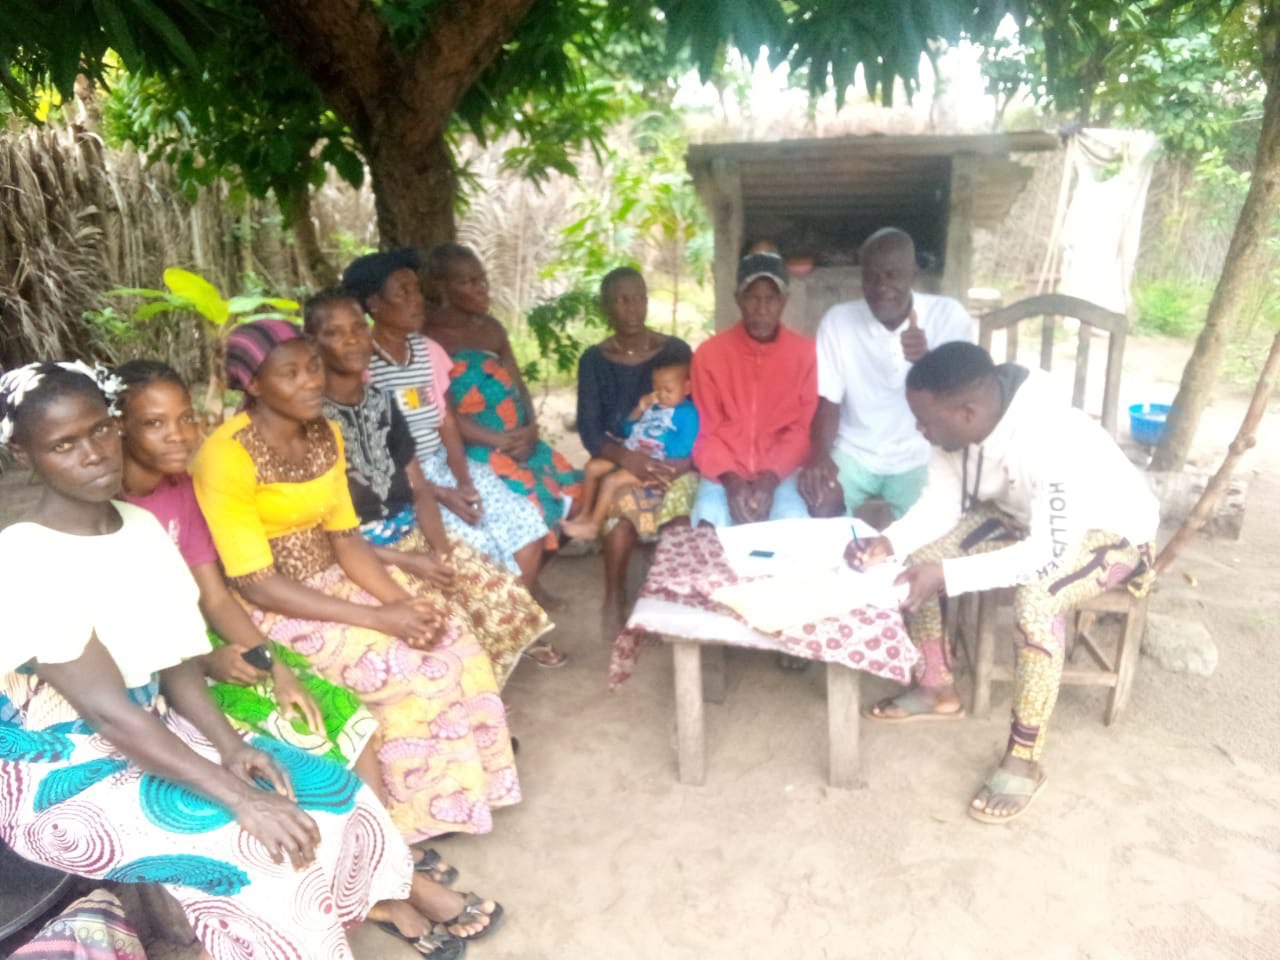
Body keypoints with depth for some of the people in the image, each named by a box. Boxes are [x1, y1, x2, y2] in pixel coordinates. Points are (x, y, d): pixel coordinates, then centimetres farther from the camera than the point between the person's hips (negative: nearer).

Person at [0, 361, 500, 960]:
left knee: (316, 786, -4)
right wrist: (240, 798, -29)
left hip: (151, 735, 7)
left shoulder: (140, 525, -2)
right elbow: (109, 711, -27)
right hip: (64, 779, -6)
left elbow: (176, 661, 1)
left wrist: (229, 746, -14)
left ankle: (389, 895, 17)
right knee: (256, 843, -22)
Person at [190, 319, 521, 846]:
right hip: (268, 612, -7)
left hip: (331, 582, 7)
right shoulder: (227, 456, -21)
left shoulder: (325, 434, 1)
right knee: (413, 673, -21)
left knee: (457, 648, -9)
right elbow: (257, 585, -22)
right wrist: (378, 618, -25)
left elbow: (345, 537, 3)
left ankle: (467, 785, 9)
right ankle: (409, 825, 2)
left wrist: (405, 602, -14)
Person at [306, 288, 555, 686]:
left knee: (505, 598, -8)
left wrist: (439, 548, -9)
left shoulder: (382, 403, 9)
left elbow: (419, 489, 9)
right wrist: (405, 561, -17)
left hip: (413, 536, 6)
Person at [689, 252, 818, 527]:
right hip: (725, 473, 0)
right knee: (709, 521, -28)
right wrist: (730, 479, -17)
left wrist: (771, 477, -17)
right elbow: (706, 431, -1)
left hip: (782, 472, 0)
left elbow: (803, 429, -2)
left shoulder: (805, 352, 0)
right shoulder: (709, 353, -1)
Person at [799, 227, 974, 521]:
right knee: (821, 505, -27)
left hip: (919, 459, 0)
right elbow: (827, 401, -6)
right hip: (853, 453, 1)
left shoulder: (949, 316, -7)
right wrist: (820, 456, -27)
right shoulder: (839, 320, -5)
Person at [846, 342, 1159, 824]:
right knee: (917, 554, -7)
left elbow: (1049, 553, -38)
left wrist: (947, 575, -42)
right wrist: (888, 542, -26)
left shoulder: (1052, 442, -39)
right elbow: (941, 502, -9)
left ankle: (1024, 760, -16)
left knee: (1035, 602, -35)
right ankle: (937, 689, 11)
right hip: (1022, 516, 7)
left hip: (1108, 530, -7)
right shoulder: (963, 422, -17)